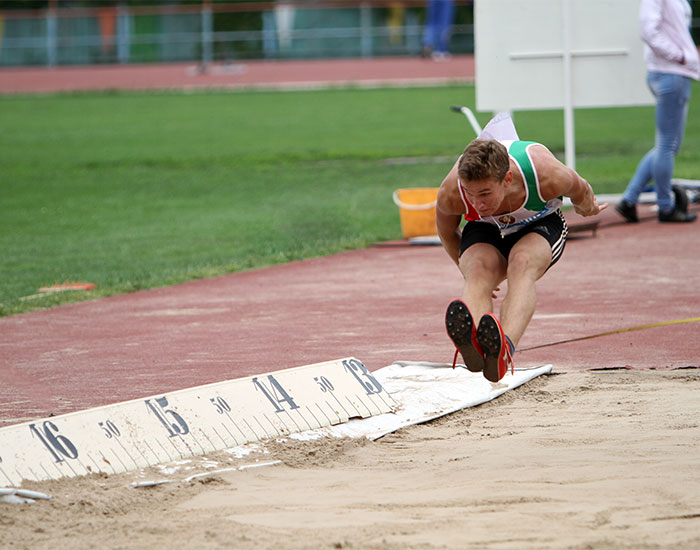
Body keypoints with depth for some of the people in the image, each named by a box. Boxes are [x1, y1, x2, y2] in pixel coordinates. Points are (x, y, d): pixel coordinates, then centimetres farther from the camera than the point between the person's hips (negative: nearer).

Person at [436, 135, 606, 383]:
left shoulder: (548, 176, -36)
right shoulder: (451, 193, -31)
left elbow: (580, 191, -9)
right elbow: (446, 232, -5)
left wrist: (587, 208, 13)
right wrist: (469, 270, 9)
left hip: (541, 226, -1)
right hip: (485, 232, 1)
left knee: (522, 263, -37)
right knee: (479, 271, -34)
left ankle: (503, 351, -65)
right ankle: (470, 341, -68)